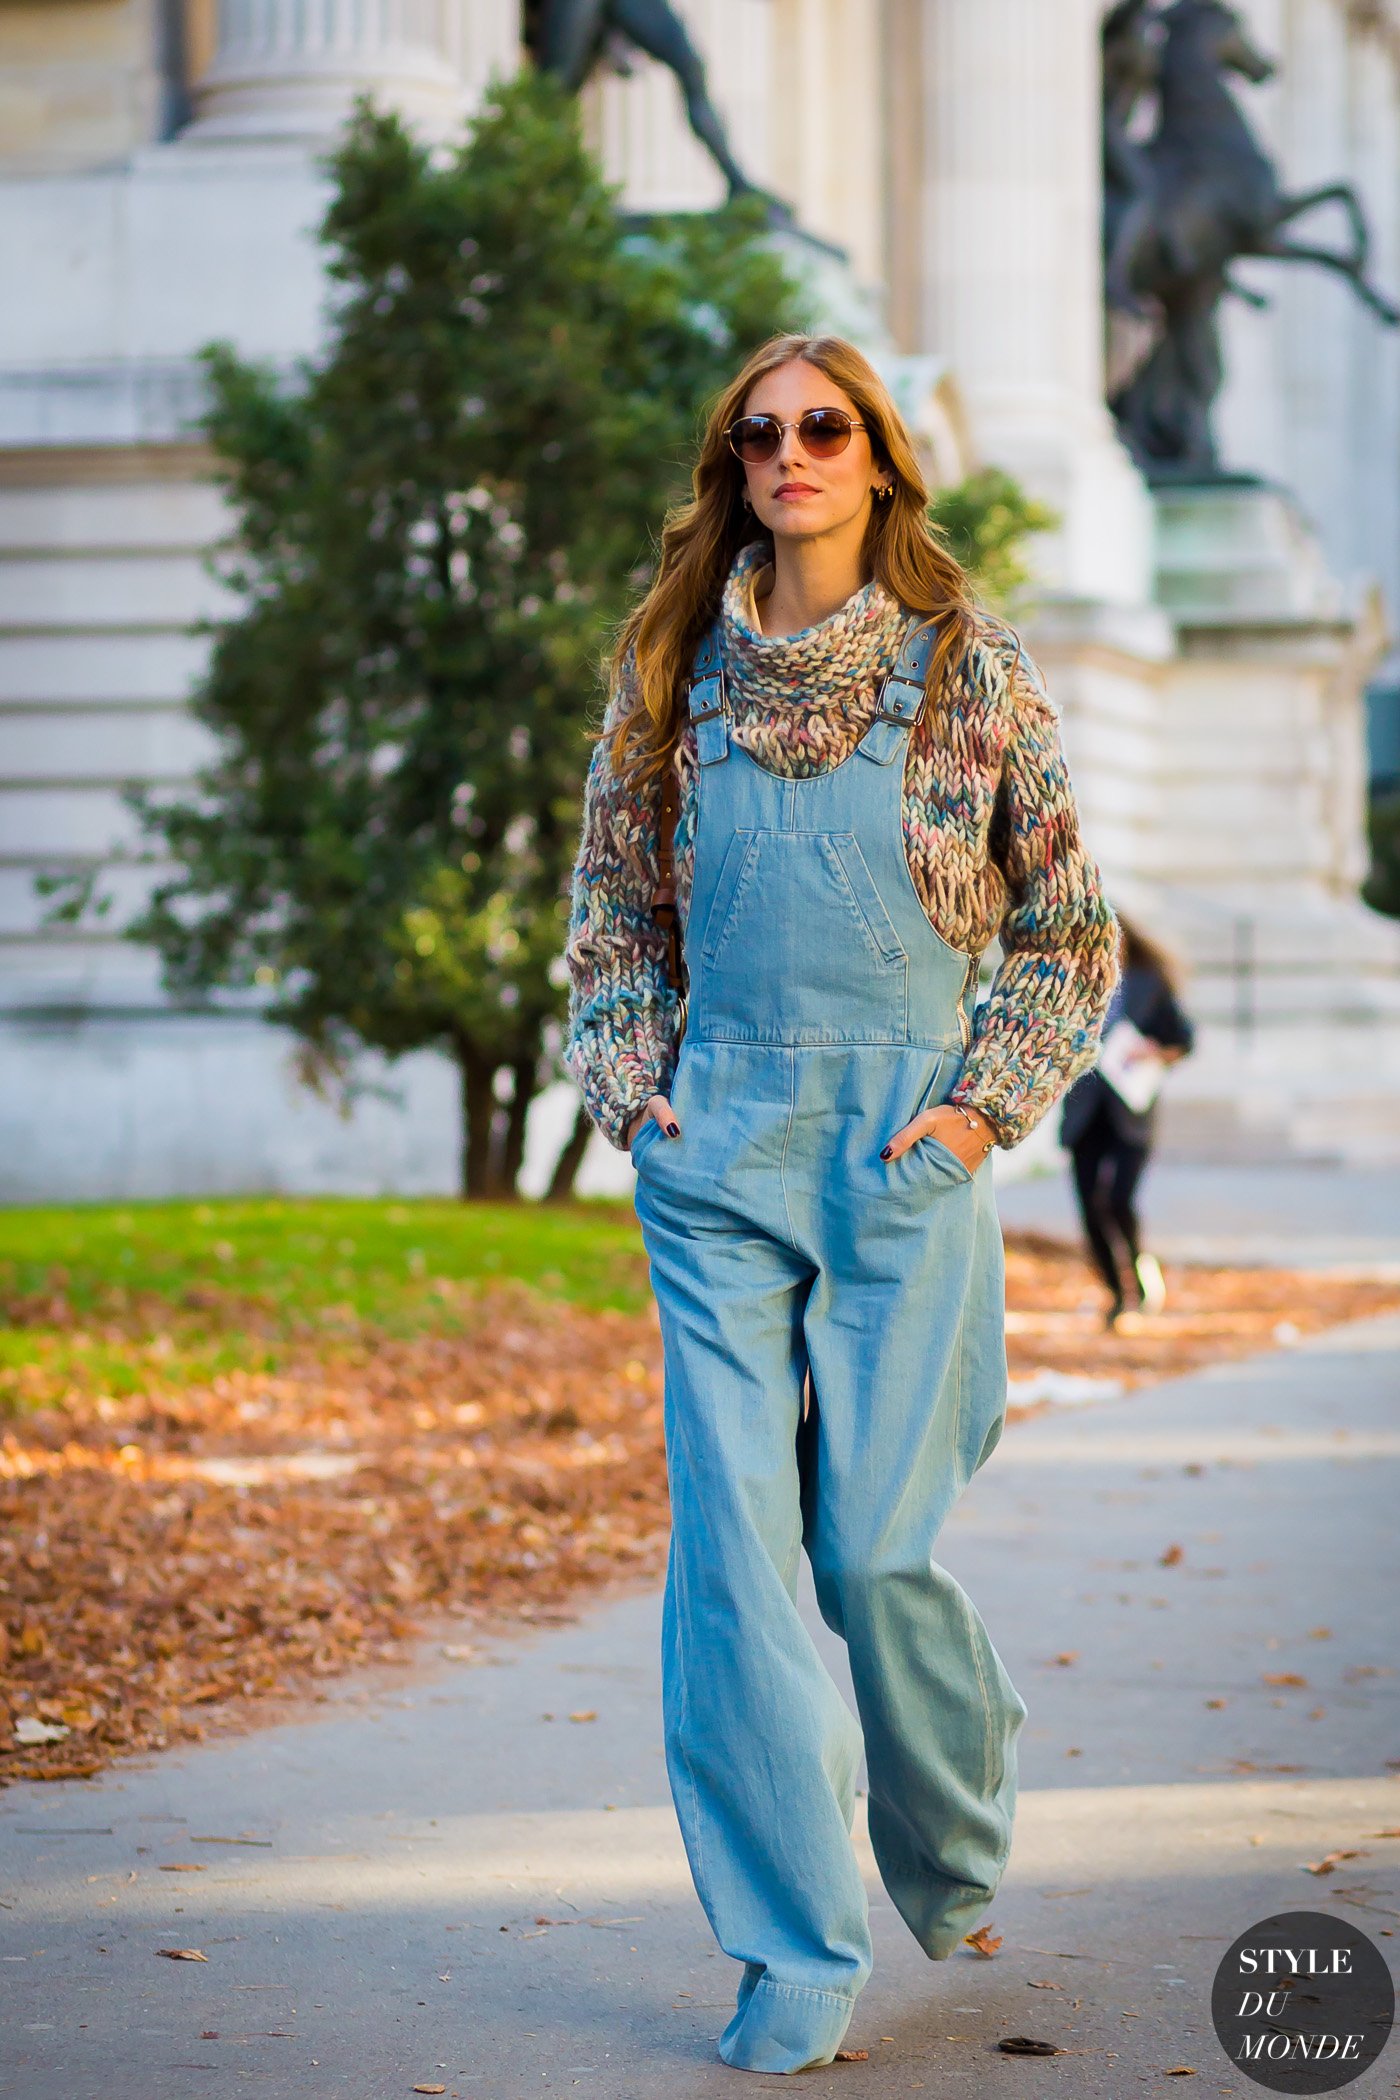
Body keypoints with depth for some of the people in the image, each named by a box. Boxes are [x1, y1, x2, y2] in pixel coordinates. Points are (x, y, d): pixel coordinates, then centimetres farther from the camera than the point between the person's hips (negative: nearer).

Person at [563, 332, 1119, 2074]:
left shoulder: (971, 672, 1)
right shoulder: (670, 671, 8)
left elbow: (1073, 927, 6)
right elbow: (608, 906, 17)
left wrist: (988, 1102, -3)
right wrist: (632, 1077, 4)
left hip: (903, 1142, -2)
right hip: (715, 1144, 2)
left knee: (876, 1539, -2)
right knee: (732, 1535, -5)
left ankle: (951, 1838, 30)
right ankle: (795, 1953, 2)